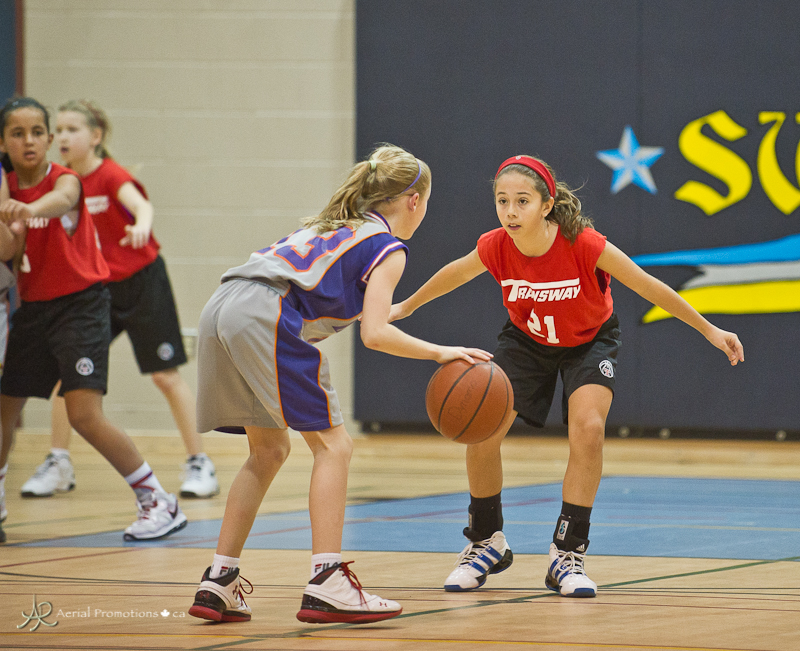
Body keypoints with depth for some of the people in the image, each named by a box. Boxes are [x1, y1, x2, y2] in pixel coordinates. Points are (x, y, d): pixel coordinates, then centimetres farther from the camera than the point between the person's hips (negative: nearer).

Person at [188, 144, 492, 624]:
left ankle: (218, 584, 15)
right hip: (265, 318, -8)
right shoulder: (387, 248, 7)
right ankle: (327, 585, -11)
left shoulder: (333, 225, 31)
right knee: (332, 443, -1)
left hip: (222, 309, 8)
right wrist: (440, 353, 2)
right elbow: (374, 333, -6)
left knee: (269, 449, 19)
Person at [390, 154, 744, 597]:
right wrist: (406, 307, 13)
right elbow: (453, 274, -3)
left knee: (587, 430, -24)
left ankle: (567, 554, -8)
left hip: (589, 342, -2)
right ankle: (486, 544, 12)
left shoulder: (584, 245, -35)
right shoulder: (495, 248, -27)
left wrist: (710, 331, -14)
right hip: (526, 341, 2)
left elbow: (649, 287, -22)